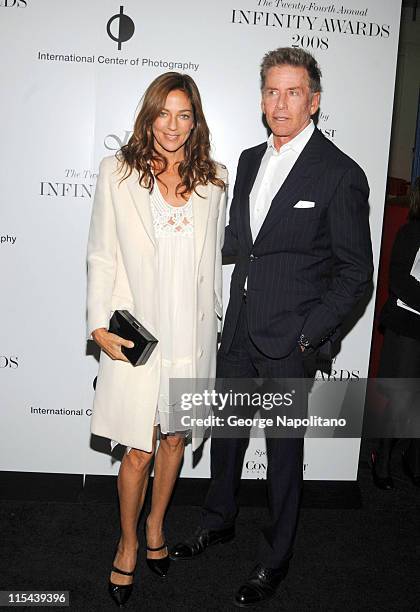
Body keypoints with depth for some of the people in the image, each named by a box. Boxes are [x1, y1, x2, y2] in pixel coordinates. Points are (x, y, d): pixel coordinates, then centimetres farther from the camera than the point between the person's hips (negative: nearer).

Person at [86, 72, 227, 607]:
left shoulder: (213, 180, 5)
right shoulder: (117, 173, -3)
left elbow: (213, 259, 10)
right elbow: (101, 256, -3)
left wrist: (215, 322, 12)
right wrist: (99, 326, -9)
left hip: (192, 334, 3)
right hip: (136, 334, -3)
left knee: (176, 437, 16)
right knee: (139, 450, 4)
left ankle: (155, 527, 41)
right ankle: (128, 544, 30)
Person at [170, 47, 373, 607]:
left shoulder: (341, 174, -11)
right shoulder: (250, 160, 9)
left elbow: (355, 272, -10)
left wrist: (308, 336, -15)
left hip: (289, 340, -6)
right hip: (239, 330, 6)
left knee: (284, 451, 11)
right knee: (226, 433, 20)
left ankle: (275, 560, 32)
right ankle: (219, 523, 45)